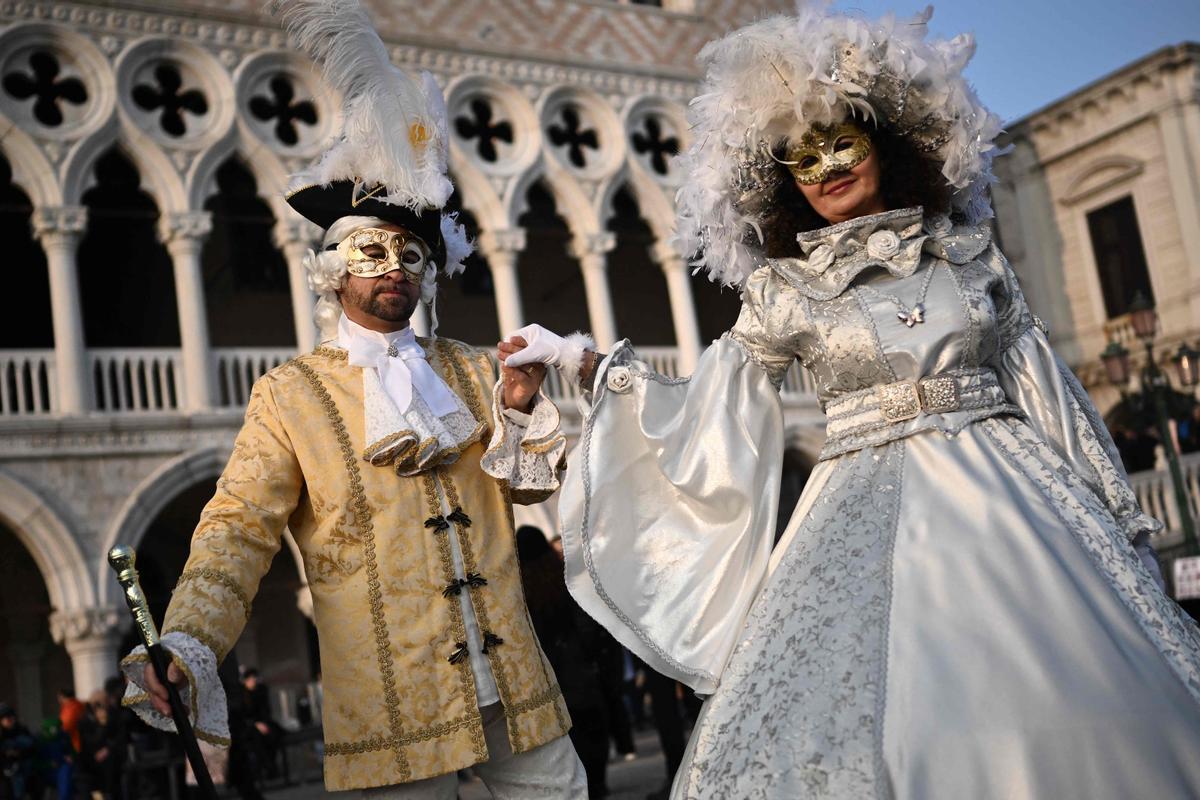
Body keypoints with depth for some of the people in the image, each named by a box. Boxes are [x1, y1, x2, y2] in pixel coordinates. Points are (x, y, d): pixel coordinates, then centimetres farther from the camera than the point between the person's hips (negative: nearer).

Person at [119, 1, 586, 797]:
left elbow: (535, 486, 10)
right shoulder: (290, 394, -1)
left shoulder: (473, 369, 10)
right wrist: (186, 646, -19)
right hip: (394, 702, -4)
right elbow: (238, 529, -5)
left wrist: (522, 410, -9)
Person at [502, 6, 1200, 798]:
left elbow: (1042, 379, 10)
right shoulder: (786, 292, 4)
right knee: (852, 718, -10)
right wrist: (575, 357, 5)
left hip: (1005, 490, 2)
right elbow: (702, 411, 8)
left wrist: (1118, 513, 9)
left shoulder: (969, 248, 8)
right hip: (871, 508, -1)